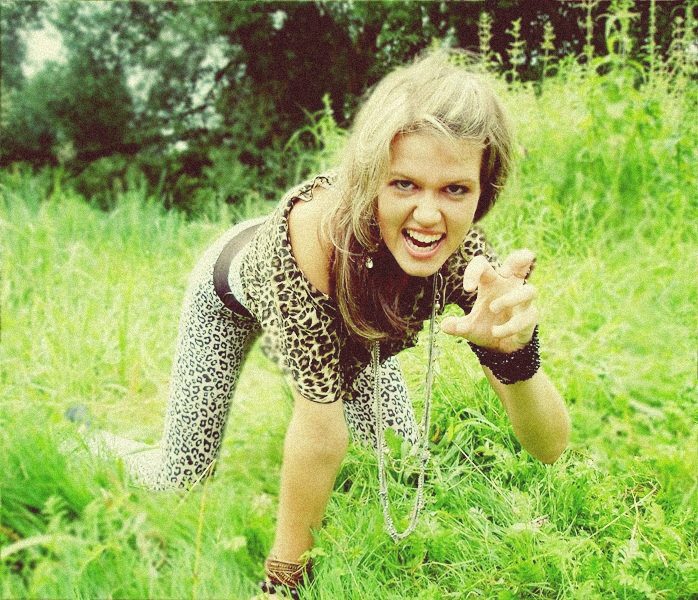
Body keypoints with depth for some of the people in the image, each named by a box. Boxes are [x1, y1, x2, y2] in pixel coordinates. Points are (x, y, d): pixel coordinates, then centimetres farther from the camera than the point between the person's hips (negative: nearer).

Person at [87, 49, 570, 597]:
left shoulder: (460, 251, -35)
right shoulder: (314, 224, -47)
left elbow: (550, 448, -35)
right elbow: (320, 426, -40)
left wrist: (514, 350, -54)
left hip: (350, 322, 4)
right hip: (239, 288, -3)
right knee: (181, 480, 4)